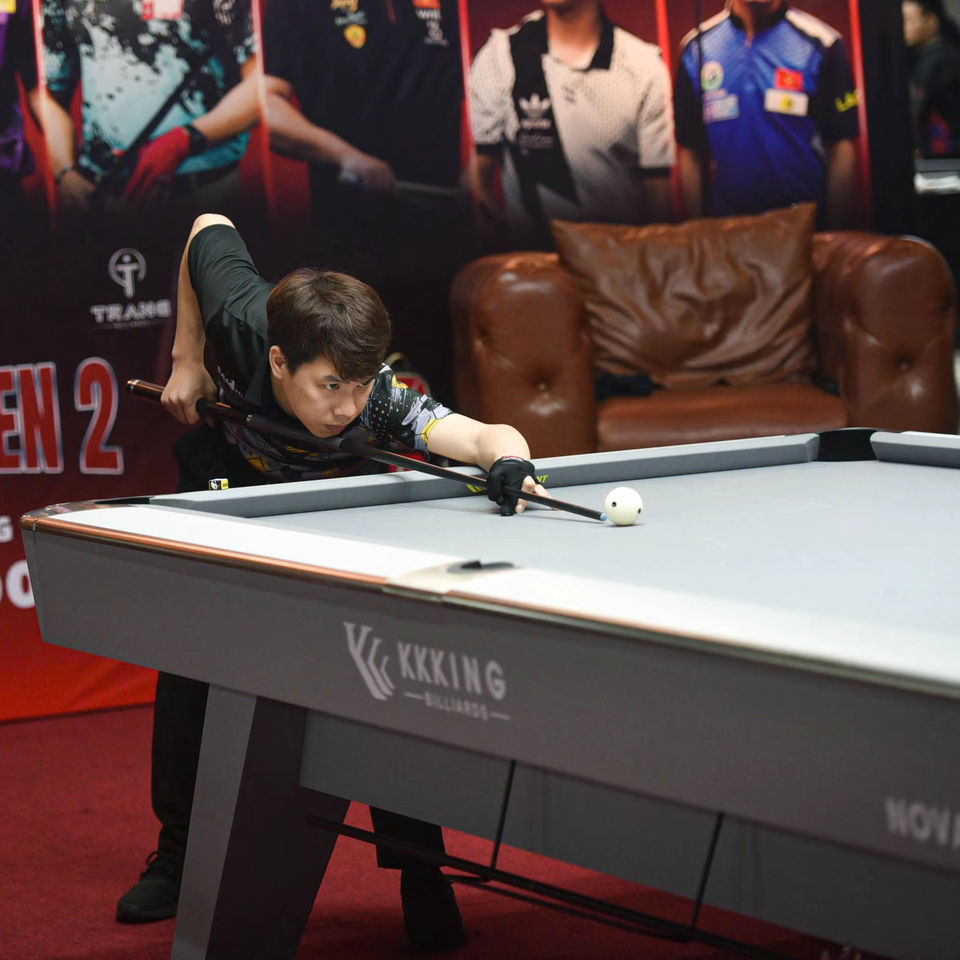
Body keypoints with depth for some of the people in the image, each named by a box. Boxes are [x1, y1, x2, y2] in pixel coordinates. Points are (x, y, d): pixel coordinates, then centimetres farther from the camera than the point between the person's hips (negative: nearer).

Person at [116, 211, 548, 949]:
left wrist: (509, 462, -86)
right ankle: (181, 854, 21)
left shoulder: (382, 404, -45)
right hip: (226, 479, 2)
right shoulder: (241, 323, -40)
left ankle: (420, 875, -5)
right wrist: (187, 357, -14)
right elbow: (210, 228, -18)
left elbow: (484, 436, -63)